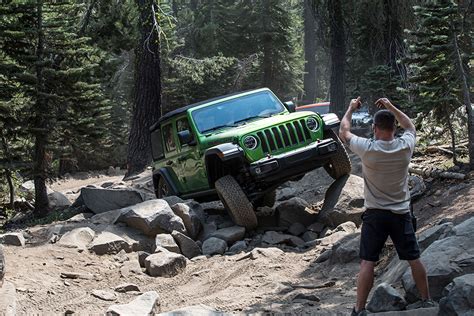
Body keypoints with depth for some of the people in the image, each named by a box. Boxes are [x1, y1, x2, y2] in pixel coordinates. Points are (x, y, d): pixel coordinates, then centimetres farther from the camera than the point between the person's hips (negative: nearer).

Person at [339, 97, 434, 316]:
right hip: (401, 213, 3)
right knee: (414, 259, 14)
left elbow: (343, 132, 3)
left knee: (367, 262, -2)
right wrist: (391, 107, 20)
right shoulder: (405, 147, -8)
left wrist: (351, 109, 18)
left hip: (375, 214, -2)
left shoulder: (367, 149, -15)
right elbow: (410, 126, 17)